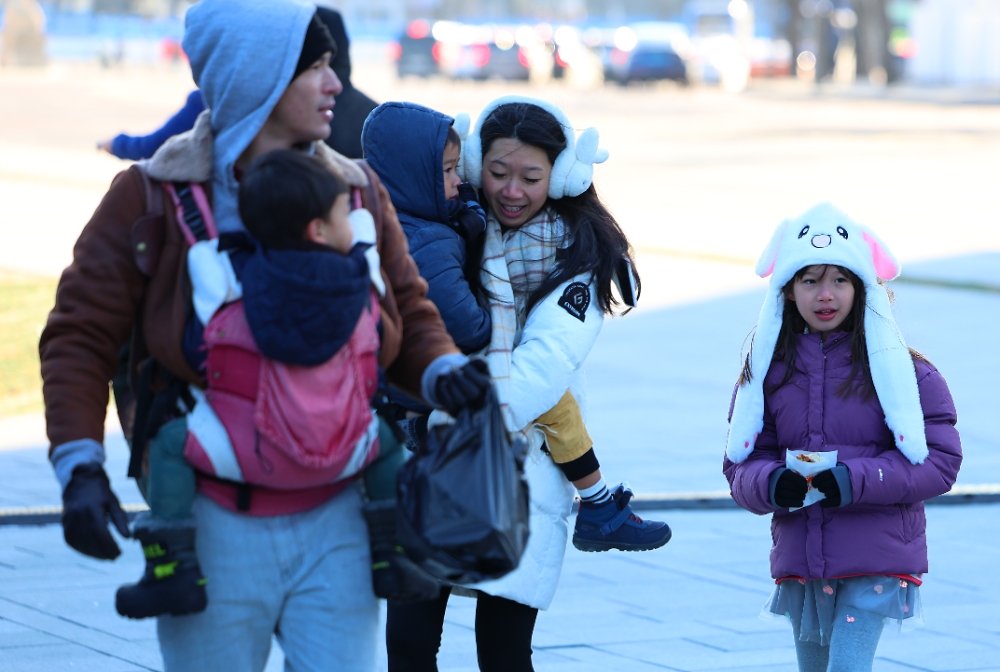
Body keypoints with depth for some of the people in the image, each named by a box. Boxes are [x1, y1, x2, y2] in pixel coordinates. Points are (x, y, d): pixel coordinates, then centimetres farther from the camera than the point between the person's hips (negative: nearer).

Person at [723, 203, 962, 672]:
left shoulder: (902, 369, -5)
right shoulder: (768, 371, 5)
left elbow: (940, 460, -7)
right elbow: (740, 466, 7)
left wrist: (857, 481, -20)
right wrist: (772, 484, -17)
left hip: (876, 560, -4)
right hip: (799, 559, 4)